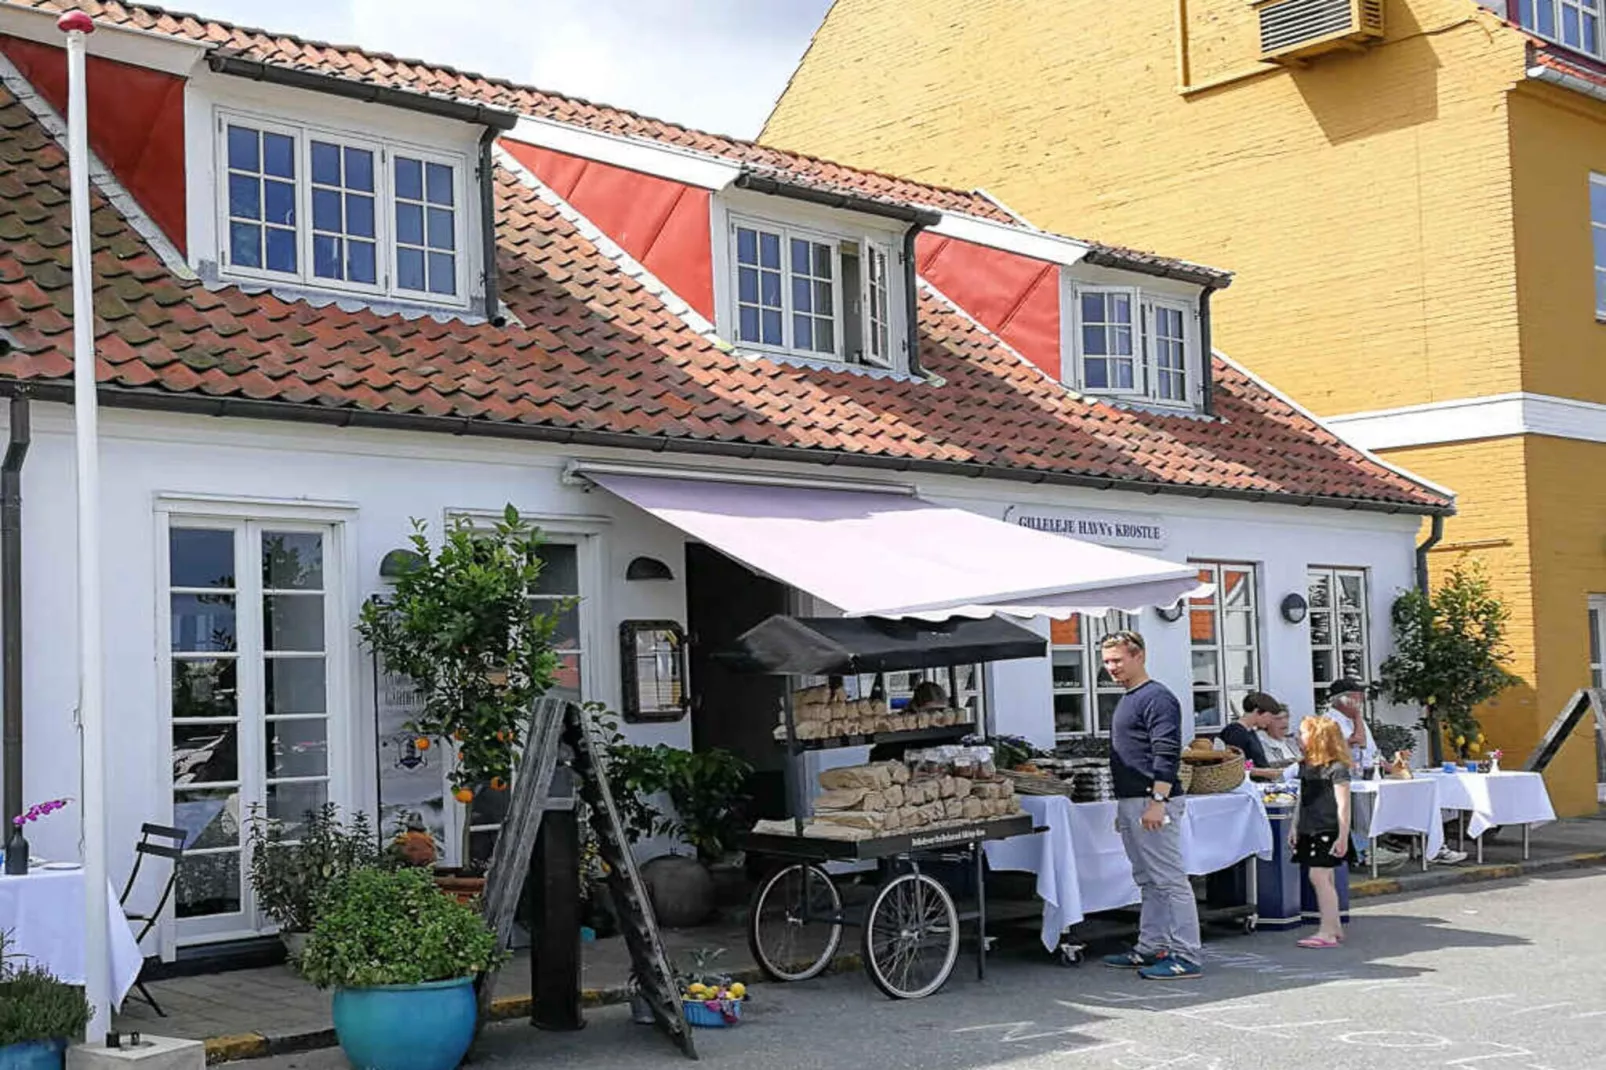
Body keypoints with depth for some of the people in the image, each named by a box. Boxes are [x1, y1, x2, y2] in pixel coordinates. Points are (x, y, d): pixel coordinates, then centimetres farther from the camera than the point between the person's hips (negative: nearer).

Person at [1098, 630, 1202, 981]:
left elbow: (1167, 755, -19)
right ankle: (1150, 949, 21)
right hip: (1130, 803, 10)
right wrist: (1122, 807, 24)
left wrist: (1157, 801, -24)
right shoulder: (1127, 700, 19)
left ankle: (1186, 957, -6)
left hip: (1152, 803, -10)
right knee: (1149, 882, 14)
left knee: (1170, 880, -8)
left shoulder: (1157, 698, -12)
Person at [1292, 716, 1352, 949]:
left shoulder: (1336, 768, -12)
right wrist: (1295, 828, 19)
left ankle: (1327, 932, -11)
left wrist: (1343, 836, -15)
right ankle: (1335, 928, 20)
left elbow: (1343, 805, -13)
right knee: (1324, 879, 12)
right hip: (1309, 831, 8)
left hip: (1328, 831, -8)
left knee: (1319, 876, -13)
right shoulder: (1305, 766, 12)